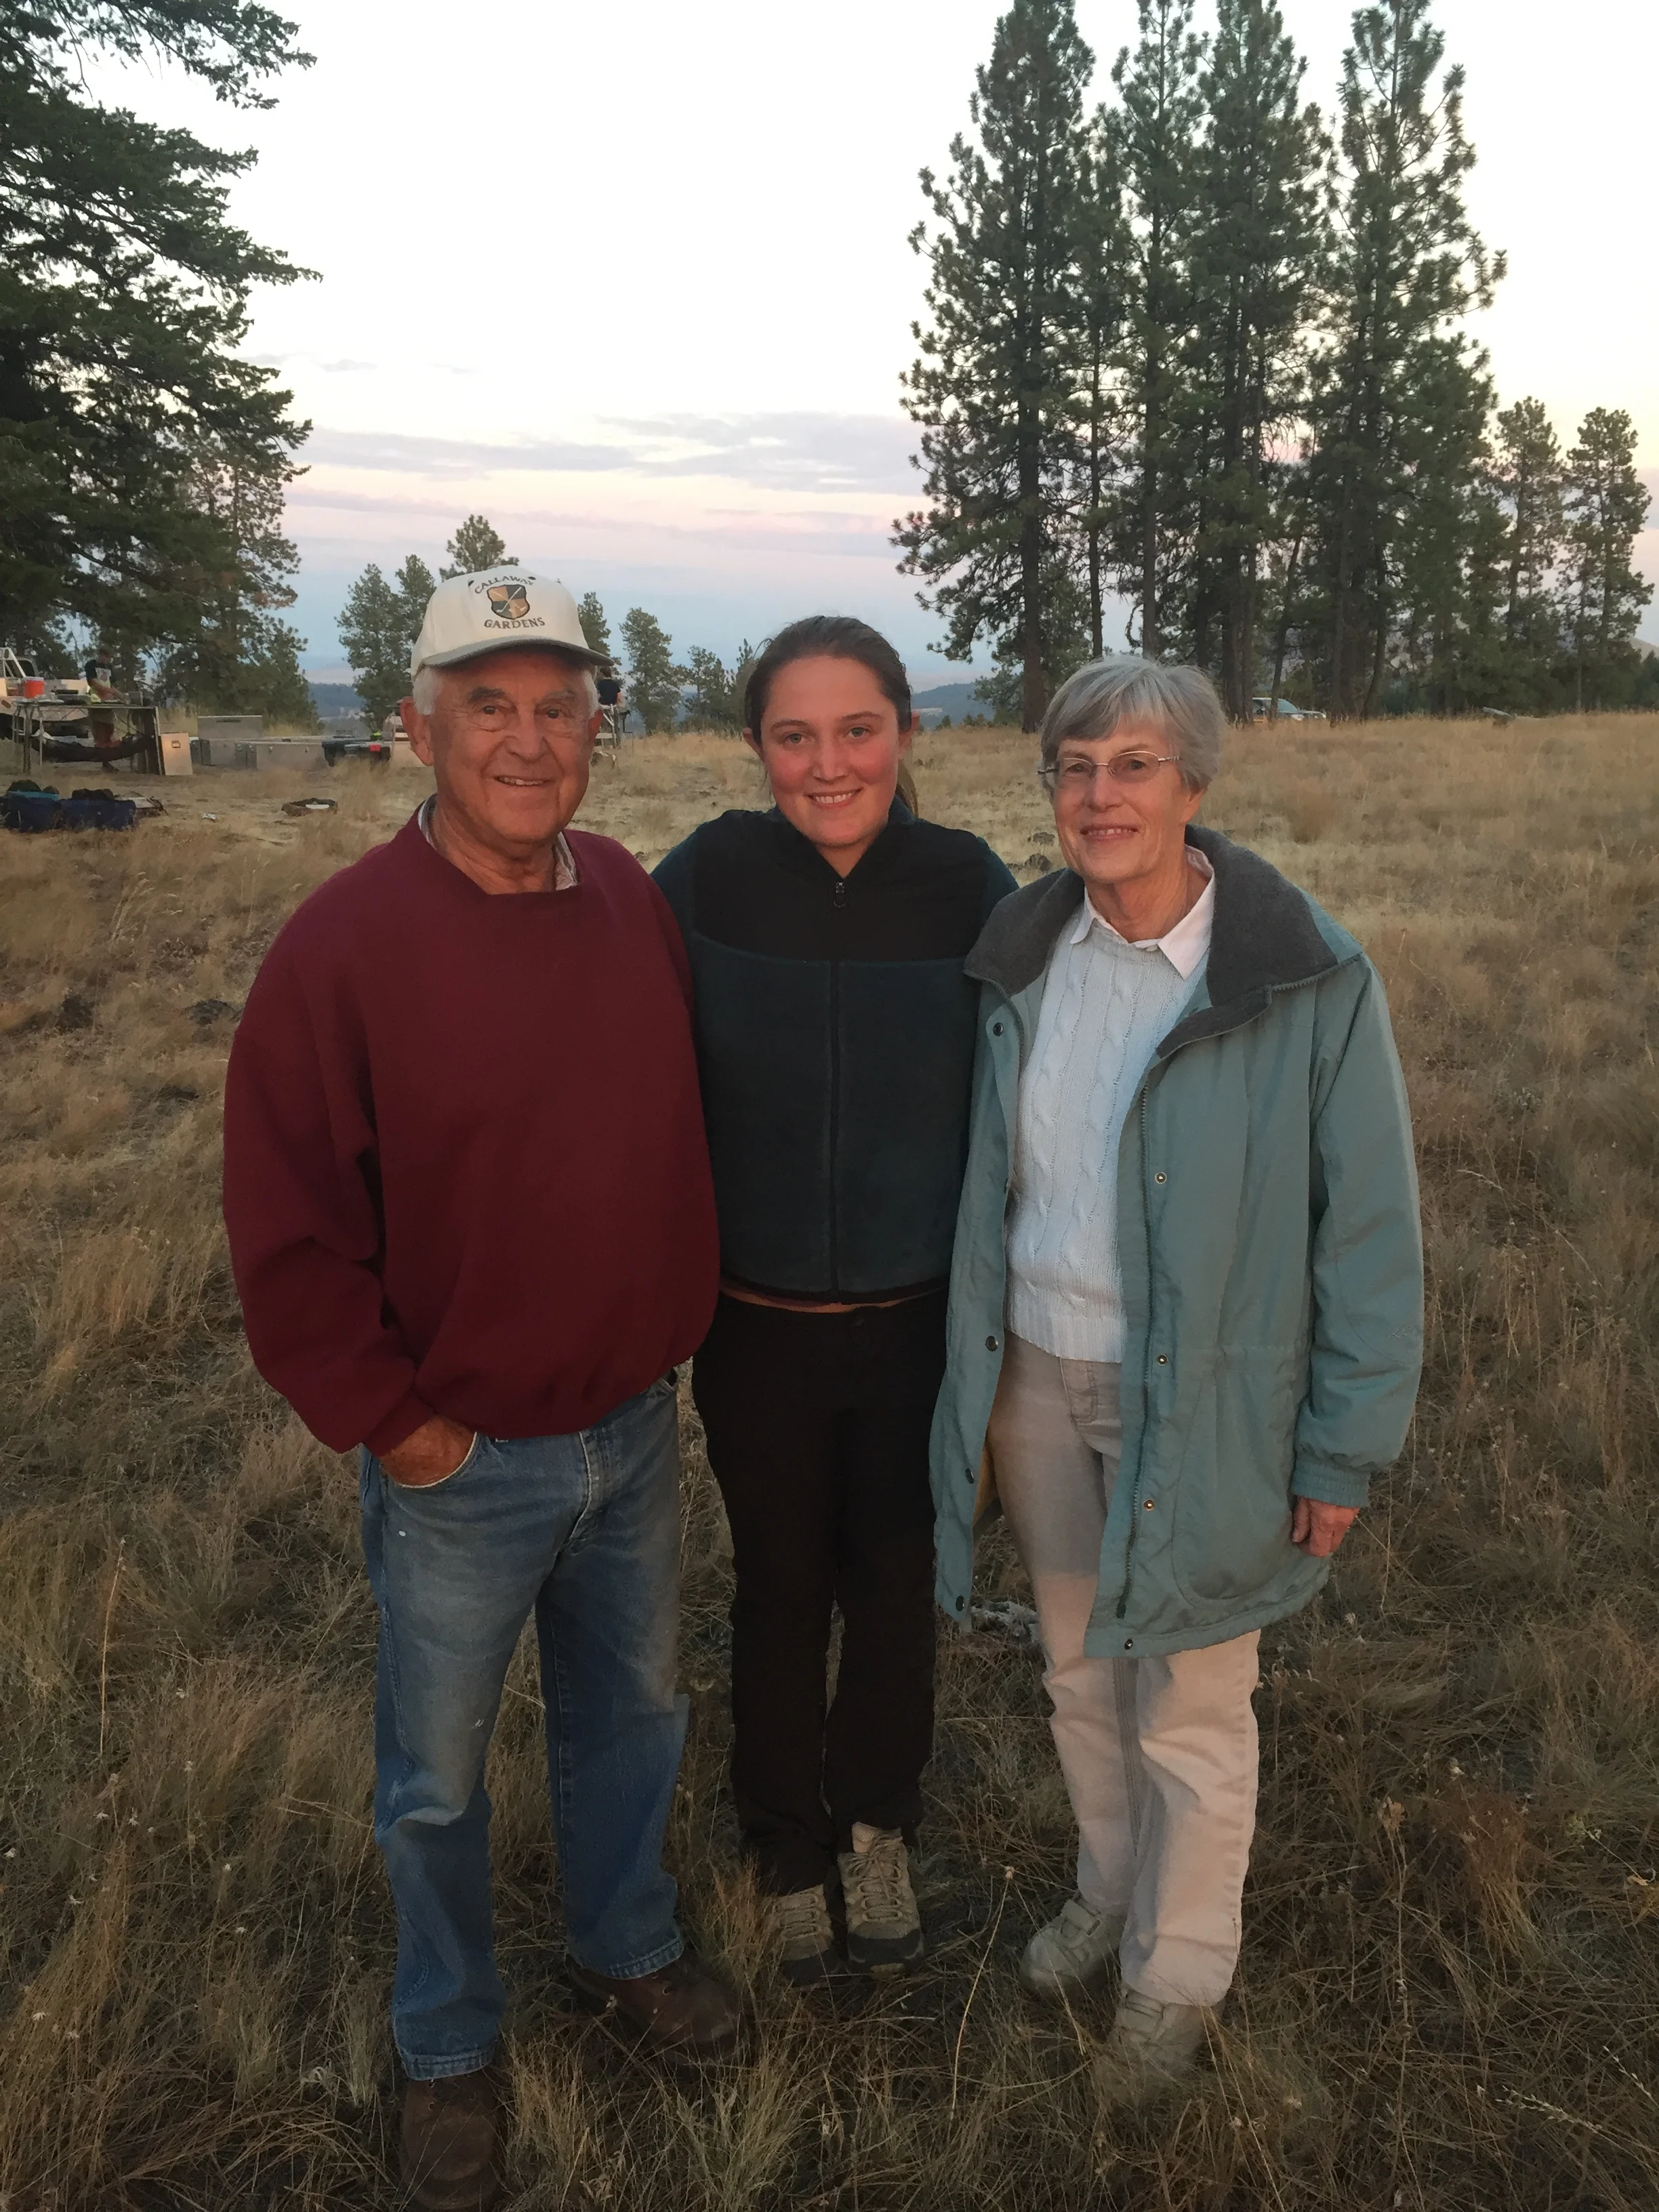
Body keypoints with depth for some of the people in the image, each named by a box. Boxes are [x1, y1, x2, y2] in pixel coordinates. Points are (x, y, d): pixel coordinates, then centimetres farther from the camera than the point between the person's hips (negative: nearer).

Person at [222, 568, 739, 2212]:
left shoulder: (634, 900, -2)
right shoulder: (348, 938, -18)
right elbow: (286, 1228, -15)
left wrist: (673, 1328, 9)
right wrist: (386, 1421, -13)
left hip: (633, 1428, 5)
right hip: (460, 1461, -4)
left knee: (629, 1712, 24)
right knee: (437, 1776, 16)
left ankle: (624, 1950, 51)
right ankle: (446, 2051, 42)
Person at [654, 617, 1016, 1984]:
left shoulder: (970, 889, -10)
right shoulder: (708, 882, -12)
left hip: (919, 1323, 1)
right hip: (757, 1328, 0)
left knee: (896, 1586, 18)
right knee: (781, 1591, 18)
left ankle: (876, 1823, 47)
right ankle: (788, 1849, 44)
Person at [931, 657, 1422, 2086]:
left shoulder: (1311, 980, -17)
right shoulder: (1024, 959, -2)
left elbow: (1369, 1231, -11)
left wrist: (1346, 1447, -9)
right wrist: (977, 1374, 11)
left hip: (1201, 1405, -4)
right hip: (1038, 1381, 4)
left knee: (1191, 1714, 13)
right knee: (1081, 1675, 22)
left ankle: (1181, 1970, 40)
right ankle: (1110, 1897, 49)